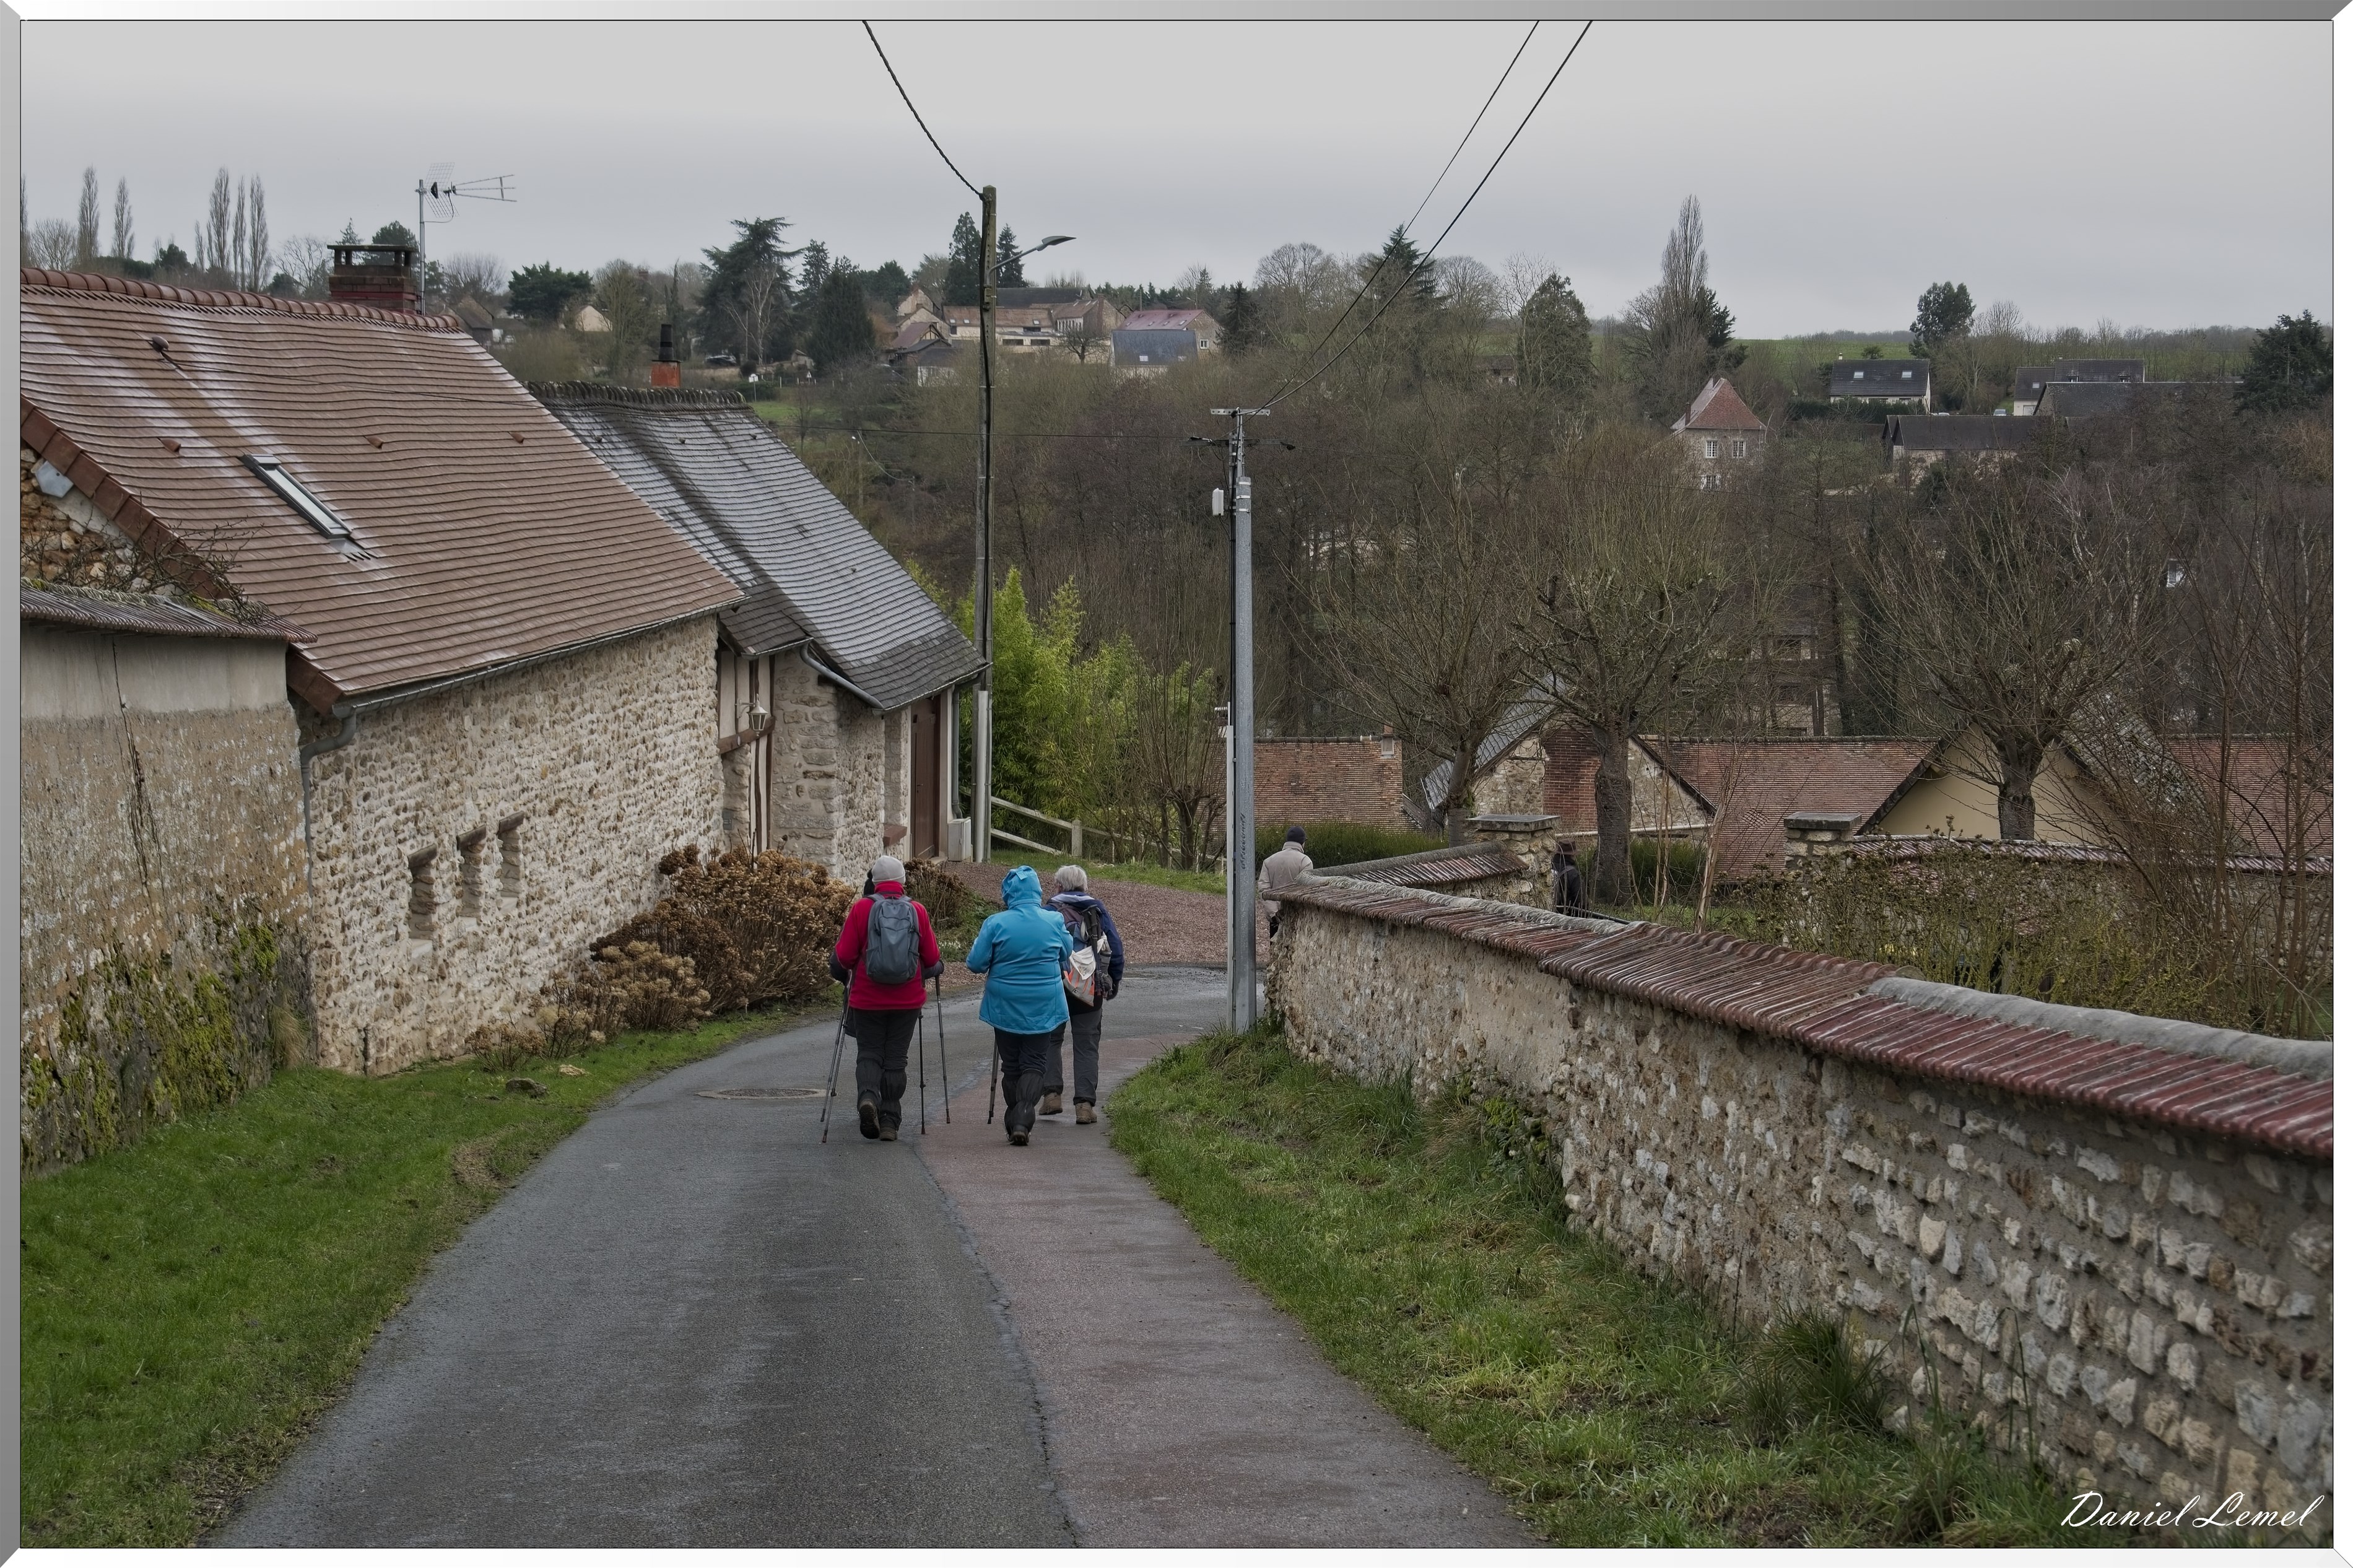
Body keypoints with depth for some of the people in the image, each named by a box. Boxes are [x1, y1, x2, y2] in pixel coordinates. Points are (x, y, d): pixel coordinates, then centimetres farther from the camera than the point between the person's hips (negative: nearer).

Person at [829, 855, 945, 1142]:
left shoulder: (862, 908, -5)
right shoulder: (918, 911, 0)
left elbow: (844, 956, -5)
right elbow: (932, 958, 4)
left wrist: (840, 971, 17)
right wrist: (927, 971, 27)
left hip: (867, 999, -1)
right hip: (908, 1000, 1)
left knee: (869, 1054, 10)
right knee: (896, 1058, 10)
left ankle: (868, 1096, -17)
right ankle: (889, 1121, 8)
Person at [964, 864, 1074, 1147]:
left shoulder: (996, 924, -12)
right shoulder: (1054, 921, -6)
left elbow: (975, 964, -7)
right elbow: (1066, 954, 12)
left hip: (1006, 1007, -1)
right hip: (1043, 1007, 1)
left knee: (1012, 1066, 12)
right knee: (1035, 1064, 3)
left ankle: (1014, 1125, 17)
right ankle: (1023, 1121, -16)